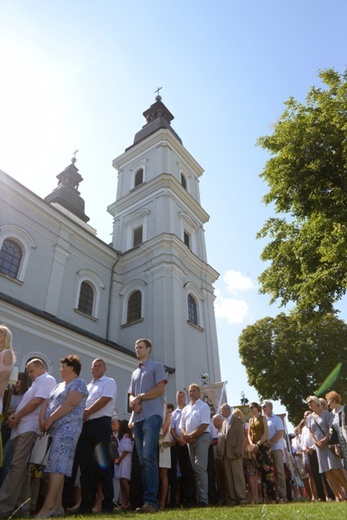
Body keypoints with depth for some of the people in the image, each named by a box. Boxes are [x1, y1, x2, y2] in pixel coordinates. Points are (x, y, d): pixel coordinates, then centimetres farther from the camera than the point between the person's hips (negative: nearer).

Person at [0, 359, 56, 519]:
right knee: (20, 468, 7)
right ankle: (22, 505, 11)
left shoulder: (47, 380, -3)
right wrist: (13, 416, 3)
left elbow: (36, 402, -14)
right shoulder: (36, 383, 27)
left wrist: (17, 417, -4)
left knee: (18, 466, -13)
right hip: (21, 429, 10)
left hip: (30, 428, -10)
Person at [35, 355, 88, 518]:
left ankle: (49, 505, -16)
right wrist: (42, 420, -3)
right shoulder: (59, 386, 24)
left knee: (57, 464, -15)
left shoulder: (79, 383, -3)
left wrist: (50, 419, -13)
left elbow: (70, 404, -15)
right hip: (53, 429, 9)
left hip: (68, 427, -9)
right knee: (55, 466, 5)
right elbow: (47, 403, 16)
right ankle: (57, 505, 8)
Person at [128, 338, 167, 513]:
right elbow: (131, 395, 20)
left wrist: (139, 397, -4)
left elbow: (160, 389, -6)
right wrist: (133, 402, -4)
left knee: (149, 457, -16)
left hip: (152, 415, -7)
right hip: (138, 418, 7)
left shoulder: (157, 366, 6)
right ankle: (147, 500, 8)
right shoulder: (135, 373, 25)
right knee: (142, 460, 5)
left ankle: (151, 501, -15)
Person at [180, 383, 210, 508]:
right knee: (194, 469, 8)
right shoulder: (186, 409, 17)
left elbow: (205, 425, -13)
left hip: (201, 437, -6)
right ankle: (198, 497, 13)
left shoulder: (203, 406, -2)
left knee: (200, 468, -12)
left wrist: (191, 435, -14)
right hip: (190, 440, 6)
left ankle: (203, 499, -10)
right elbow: (182, 426, 15)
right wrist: (185, 436, -6)